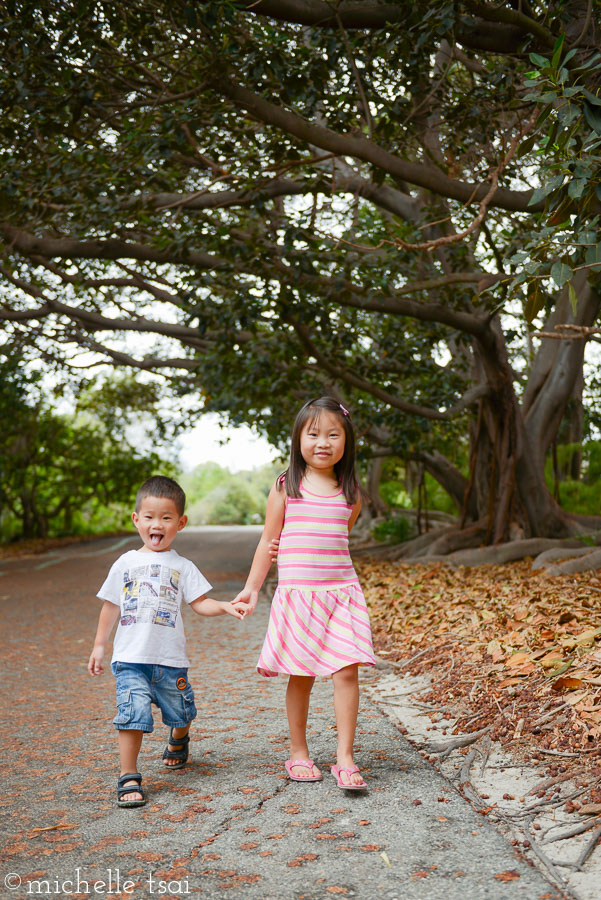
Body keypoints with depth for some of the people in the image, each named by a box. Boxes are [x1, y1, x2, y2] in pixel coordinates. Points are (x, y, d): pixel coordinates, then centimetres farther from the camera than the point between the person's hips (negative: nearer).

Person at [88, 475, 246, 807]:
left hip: (170, 658, 1)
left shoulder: (182, 567, 5)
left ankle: (178, 741, 47)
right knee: (133, 713, -16)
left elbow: (200, 603, -1)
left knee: (180, 713, 13)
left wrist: (225, 606, -19)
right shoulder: (126, 563, 7)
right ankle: (129, 778, -5)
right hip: (130, 658, -1)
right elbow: (111, 606, 14)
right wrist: (99, 645, 14)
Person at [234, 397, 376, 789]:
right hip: (296, 593, -2)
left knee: (347, 671, -6)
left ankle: (345, 758, 3)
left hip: (342, 591, 2)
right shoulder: (286, 488, 1)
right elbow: (269, 540, 6)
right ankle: (299, 753, 23)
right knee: (301, 677, 6)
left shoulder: (350, 493, 6)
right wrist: (252, 587, 6)